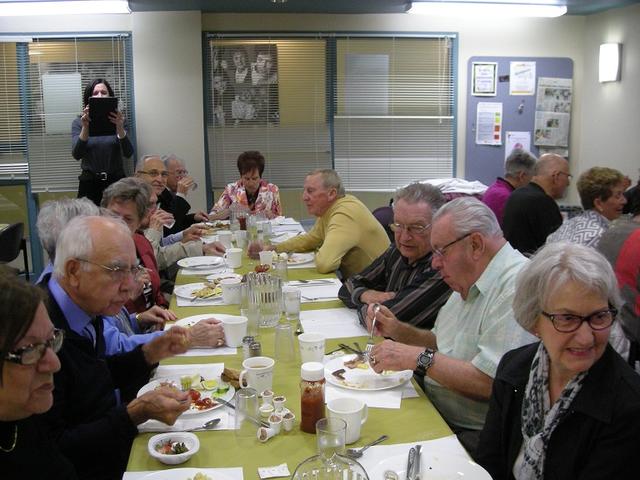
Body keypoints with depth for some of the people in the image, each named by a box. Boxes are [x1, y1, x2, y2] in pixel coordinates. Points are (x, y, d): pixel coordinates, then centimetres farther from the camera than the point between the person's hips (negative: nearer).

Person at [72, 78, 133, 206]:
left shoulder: (118, 120, 2)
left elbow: (128, 153, -11)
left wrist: (120, 128, -27)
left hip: (116, 181, 0)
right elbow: (76, 154, -12)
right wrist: (85, 128, -26)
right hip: (89, 183, 0)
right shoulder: (79, 122, 2)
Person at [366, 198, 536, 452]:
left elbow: (493, 383, -27)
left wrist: (419, 357, -22)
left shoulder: (516, 288, -20)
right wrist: (399, 331, 6)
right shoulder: (468, 284, 13)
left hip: (471, 433, -9)